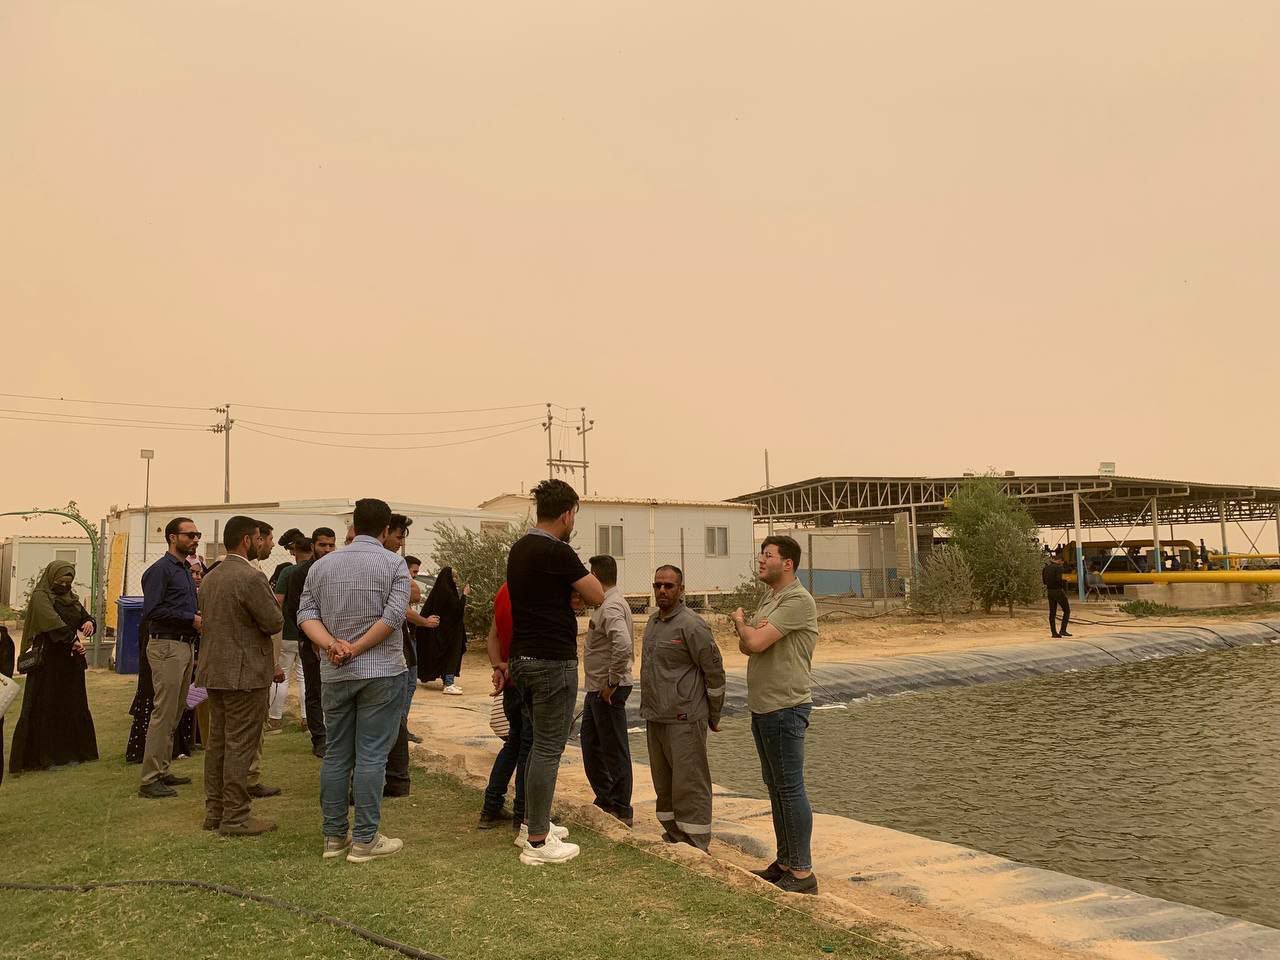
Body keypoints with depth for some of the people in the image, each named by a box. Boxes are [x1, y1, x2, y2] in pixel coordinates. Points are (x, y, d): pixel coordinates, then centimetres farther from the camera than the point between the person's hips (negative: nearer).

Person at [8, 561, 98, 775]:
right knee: (46, 708, -2)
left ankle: (69, 753, 20)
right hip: (48, 661, -7)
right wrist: (73, 640, -32)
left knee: (73, 707, 10)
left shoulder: (71, 598, 14)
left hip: (71, 662, 7)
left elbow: (85, 617, 14)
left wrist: (89, 623, -10)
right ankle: (42, 757, 5)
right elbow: (53, 622, -23)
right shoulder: (40, 597, -8)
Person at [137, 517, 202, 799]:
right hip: (167, 646, -9)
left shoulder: (186, 571, 18)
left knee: (175, 713, 14)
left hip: (186, 646, 9)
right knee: (164, 713, -9)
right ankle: (150, 779, -3)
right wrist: (192, 619, -18)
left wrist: (200, 619, 4)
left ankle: (162, 771, 23)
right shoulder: (160, 570, -10)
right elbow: (152, 610, -19)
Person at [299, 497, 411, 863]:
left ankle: (334, 836, 18)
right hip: (381, 672, -4)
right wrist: (357, 650, -12)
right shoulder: (394, 563, -4)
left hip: (334, 675, 4)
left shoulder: (322, 565, 9)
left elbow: (306, 614, 0)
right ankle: (364, 839, 4)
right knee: (371, 757, 0)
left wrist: (332, 645, -12)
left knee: (336, 755, 12)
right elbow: (393, 616, -15)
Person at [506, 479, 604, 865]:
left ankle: (533, 823, 29)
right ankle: (537, 841, 4)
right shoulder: (557, 553, -18)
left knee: (540, 744, 20)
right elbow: (598, 597, -12)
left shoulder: (519, 549, 10)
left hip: (524, 657, 9)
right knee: (548, 749, -2)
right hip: (553, 662, -9)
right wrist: (581, 576, 5)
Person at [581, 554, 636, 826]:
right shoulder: (609, 603, 12)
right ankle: (605, 800, 32)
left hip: (609, 690, -11)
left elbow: (623, 645, -35)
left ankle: (621, 811, 11)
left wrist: (612, 683, -25)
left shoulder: (611, 607, -20)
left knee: (614, 751, 0)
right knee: (590, 743, 20)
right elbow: (625, 642, 20)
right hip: (597, 688, 11)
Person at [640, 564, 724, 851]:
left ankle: (696, 846, 4)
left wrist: (714, 716, -4)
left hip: (684, 720, -8)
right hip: (655, 718, 9)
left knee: (689, 785, -3)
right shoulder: (653, 622, 12)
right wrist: (648, 706, 18)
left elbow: (714, 670, -10)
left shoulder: (691, 625, -13)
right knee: (663, 783, 16)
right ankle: (673, 836, 28)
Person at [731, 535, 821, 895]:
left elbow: (755, 643, -24)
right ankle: (784, 862, 27)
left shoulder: (797, 601, -17)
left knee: (790, 788, -4)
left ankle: (802, 872, 5)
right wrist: (747, 630, -9)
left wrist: (740, 622, -3)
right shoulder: (769, 599, 16)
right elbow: (746, 646, 14)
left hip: (785, 708, -10)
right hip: (762, 707, 10)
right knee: (775, 787, 16)